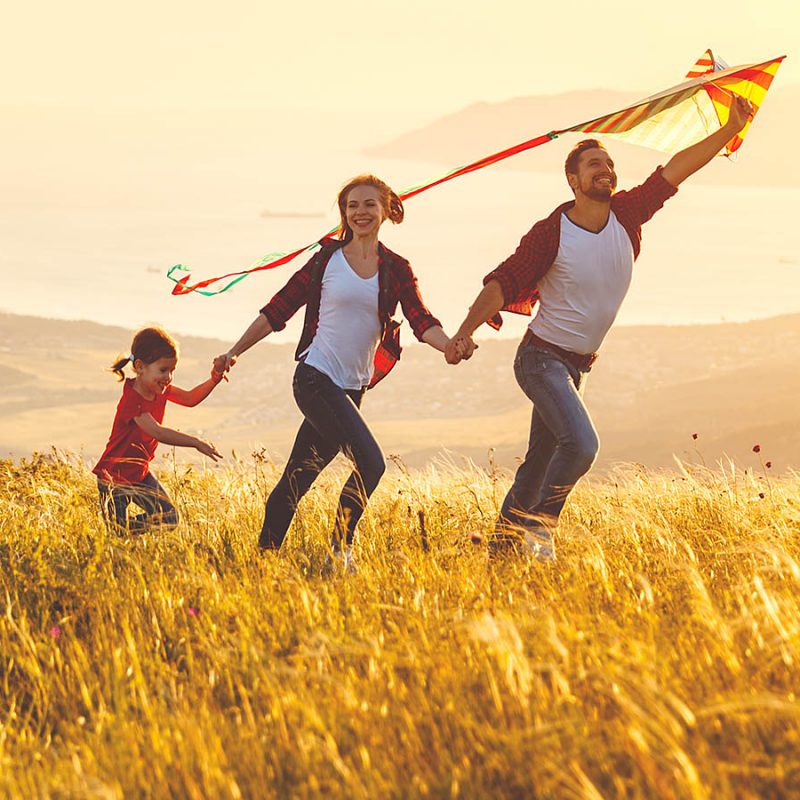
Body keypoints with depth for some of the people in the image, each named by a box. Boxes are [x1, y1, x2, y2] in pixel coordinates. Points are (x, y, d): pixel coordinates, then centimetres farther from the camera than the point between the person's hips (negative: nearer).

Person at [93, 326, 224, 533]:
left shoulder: (161, 390, -1)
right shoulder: (132, 400, -29)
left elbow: (190, 398, 8)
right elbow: (157, 432, -36)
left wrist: (214, 380, -10)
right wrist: (197, 443, -40)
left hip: (140, 472, 8)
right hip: (115, 475, -8)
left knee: (168, 519, 6)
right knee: (120, 533, -6)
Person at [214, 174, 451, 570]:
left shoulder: (396, 269, 8)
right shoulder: (327, 260, -1)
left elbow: (421, 321, -5)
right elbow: (277, 310, 4)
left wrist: (451, 346, -25)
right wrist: (234, 352, 2)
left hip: (351, 387, 4)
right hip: (316, 377, -4)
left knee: (299, 476, 9)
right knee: (370, 462, -18)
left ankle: (265, 552, 19)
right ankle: (340, 549, -5)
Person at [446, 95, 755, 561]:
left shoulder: (626, 216, -4)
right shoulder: (551, 233, -17)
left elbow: (677, 169, -7)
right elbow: (504, 283, -16)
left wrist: (732, 129, -15)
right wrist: (466, 331, -28)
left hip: (578, 366, 7)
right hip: (542, 359, -6)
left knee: (543, 458, 13)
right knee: (582, 444, -23)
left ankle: (507, 534, 25)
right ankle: (541, 525, -7)